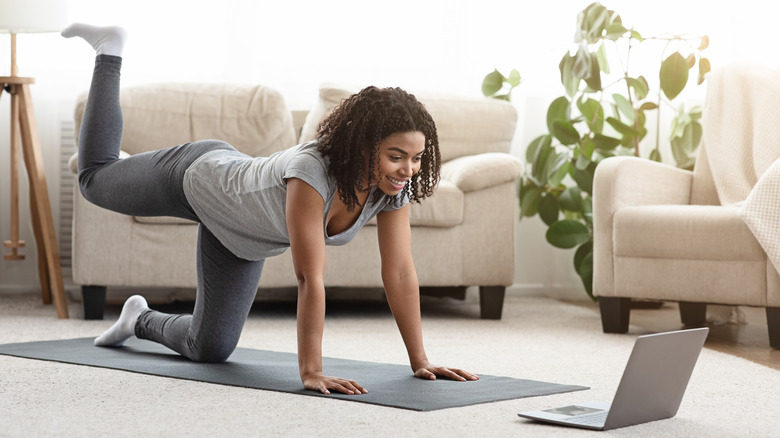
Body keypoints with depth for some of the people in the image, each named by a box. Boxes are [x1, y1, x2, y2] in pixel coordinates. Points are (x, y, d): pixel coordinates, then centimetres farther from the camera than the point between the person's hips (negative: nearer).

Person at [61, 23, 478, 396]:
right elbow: (310, 279, -48)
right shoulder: (312, 172, -46)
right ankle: (109, 51, 42)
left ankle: (141, 321, 40)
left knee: (209, 348, 9)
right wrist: (310, 372, -47)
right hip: (200, 176, -5)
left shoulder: (393, 186, -28)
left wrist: (420, 361, -24)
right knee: (95, 181, 25)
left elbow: (400, 274, -24)